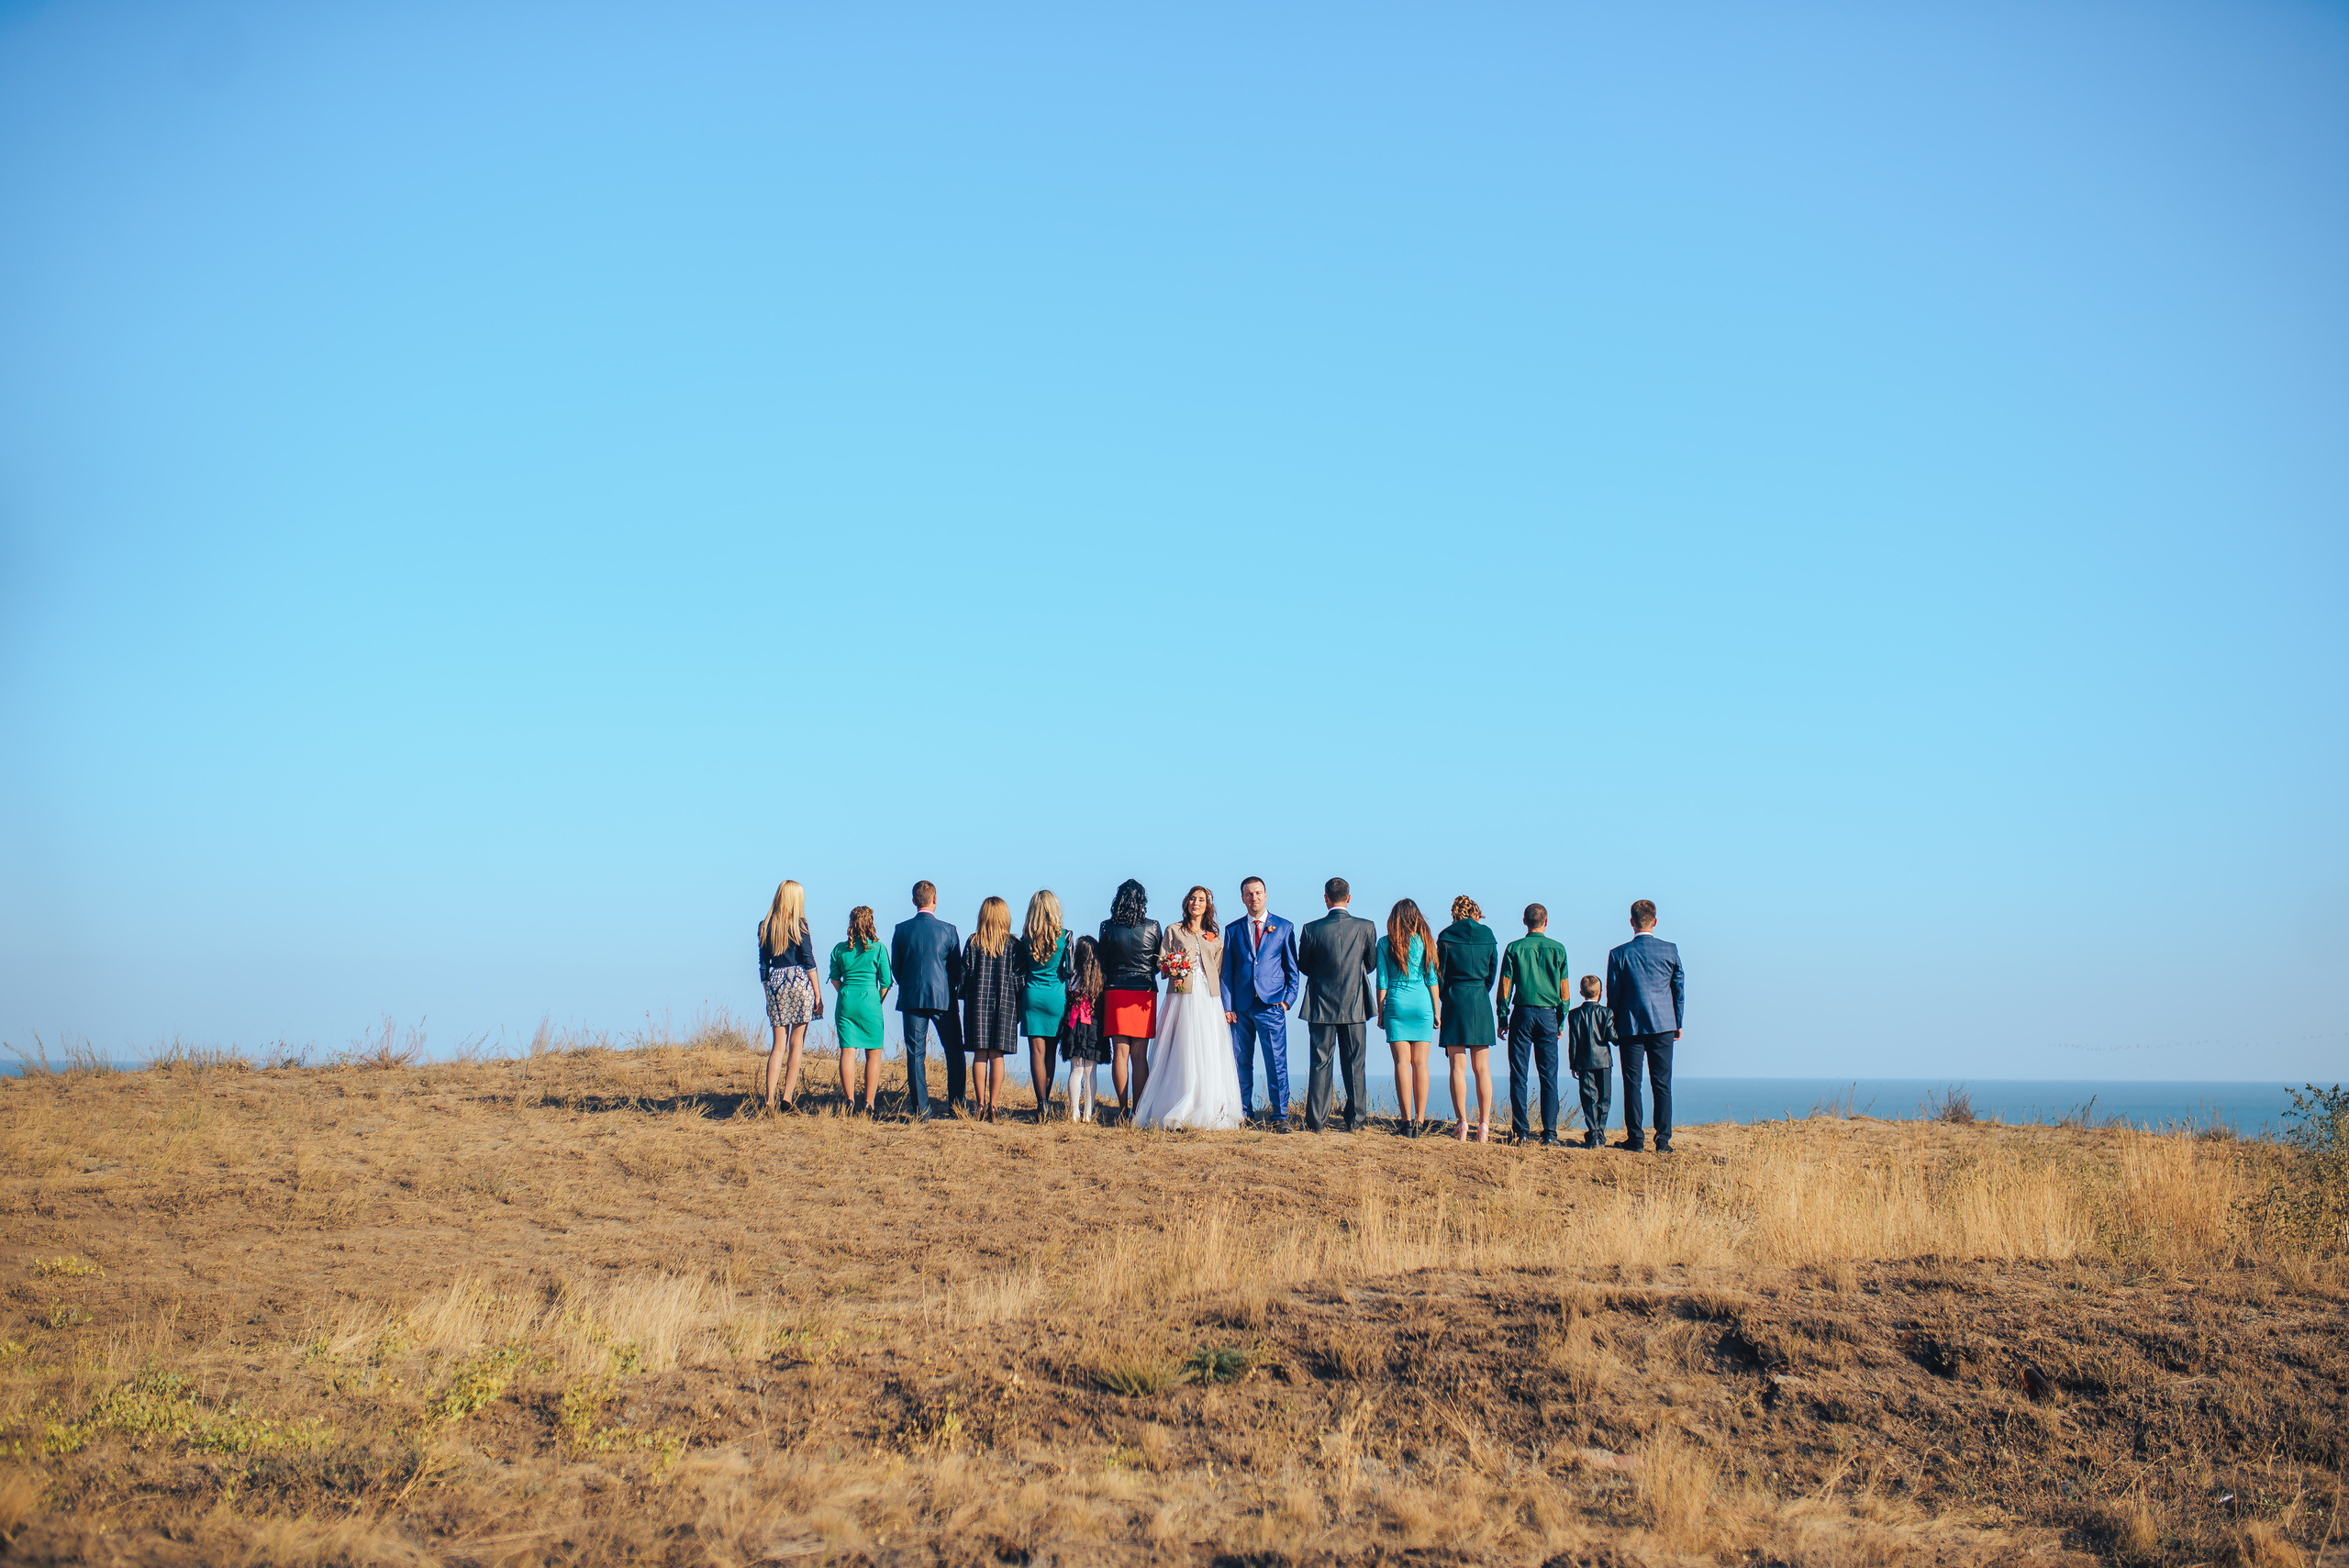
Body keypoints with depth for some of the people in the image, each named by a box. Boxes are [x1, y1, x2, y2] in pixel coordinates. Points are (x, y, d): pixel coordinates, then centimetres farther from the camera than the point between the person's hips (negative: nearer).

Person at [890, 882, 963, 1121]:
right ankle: (956, 1105, 13)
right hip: (943, 999, -1)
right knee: (954, 1053, 13)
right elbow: (957, 969, 1)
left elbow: (895, 967, 5)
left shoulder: (901, 930, -2)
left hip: (912, 999, 1)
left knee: (915, 1054, 3)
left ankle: (921, 1110, -2)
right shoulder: (948, 930, -5)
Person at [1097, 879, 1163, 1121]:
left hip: (1115, 991, 0)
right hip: (1145, 992, 0)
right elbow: (1160, 963, 5)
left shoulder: (1108, 927, -3)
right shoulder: (1153, 927, -3)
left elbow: (1102, 964, 5)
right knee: (1140, 1055, 4)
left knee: (1120, 1053, 3)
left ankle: (1123, 1108, 1)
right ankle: (1139, 1109, 3)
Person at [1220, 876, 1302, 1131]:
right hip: (1241, 1006, 2)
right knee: (1241, 1063, 4)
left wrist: (1288, 999, -1)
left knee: (1276, 1062, -6)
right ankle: (1244, 1112, 13)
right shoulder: (1234, 930, 12)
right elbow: (1227, 971, 11)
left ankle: (1280, 1116, -2)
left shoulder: (1284, 928, 9)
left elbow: (1293, 969, 10)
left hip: (1272, 1005, -2)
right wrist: (1228, 1006, 2)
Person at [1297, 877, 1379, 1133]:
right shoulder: (1366, 927, -7)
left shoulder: (1311, 930, -10)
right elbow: (1371, 964, 6)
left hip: (1322, 1006, -1)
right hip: (1355, 1006, 1)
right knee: (1354, 1065, 8)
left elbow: (1303, 966, 3)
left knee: (1320, 1064, 6)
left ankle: (1316, 1121, 6)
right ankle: (1355, 1121, 10)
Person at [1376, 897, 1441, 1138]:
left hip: (1396, 1003, -1)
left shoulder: (1385, 944, 0)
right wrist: (1436, 1010, 8)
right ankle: (1420, 1120, 5)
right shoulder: (1424, 941, 2)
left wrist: (1380, 1012, 6)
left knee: (1402, 1062, 0)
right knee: (1420, 1063, 5)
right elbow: (1431, 978, 3)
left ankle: (1407, 1120, -5)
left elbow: (1382, 981, 0)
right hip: (1422, 1003, 1)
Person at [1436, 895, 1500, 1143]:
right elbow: (1493, 972, 9)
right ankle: (1484, 1127, 1)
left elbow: (1440, 973, -1)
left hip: (1455, 1000, -2)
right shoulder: (1487, 936, 5)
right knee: (1482, 1068, 4)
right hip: (1481, 1002, 2)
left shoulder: (1447, 936, -2)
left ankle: (1462, 1124, -6)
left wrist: (1439, 1002, 11)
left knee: (1458, 1067, 0)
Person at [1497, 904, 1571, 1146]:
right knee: (1549, 1076, 3)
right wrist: (1561, 1021, 13)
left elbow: (1505, 987, -1)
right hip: (1548, 1015, 1)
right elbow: (1564, 991, 5)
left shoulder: (1515, 948, 0)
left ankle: (1520, 1131, 1)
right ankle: (1549, 1133, -1)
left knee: (1519, 1075, 3)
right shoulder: (1557, 949, 3)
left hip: (1522, 1013, -1)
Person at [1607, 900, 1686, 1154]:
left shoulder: (1619, 954, -3)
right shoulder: (1670, 950, 1)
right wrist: (1678, 1024, 14)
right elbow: (1679, 989, 6)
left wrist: (1613, 1028, 11)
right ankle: (1663, 1140, 1)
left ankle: (1636, 1139, 4)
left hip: (1630, 1026, -1)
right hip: (1663, 1025, 1)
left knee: (1632, 1083, 5)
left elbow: (1613, 994, 1)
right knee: (1662, 1084, 4)